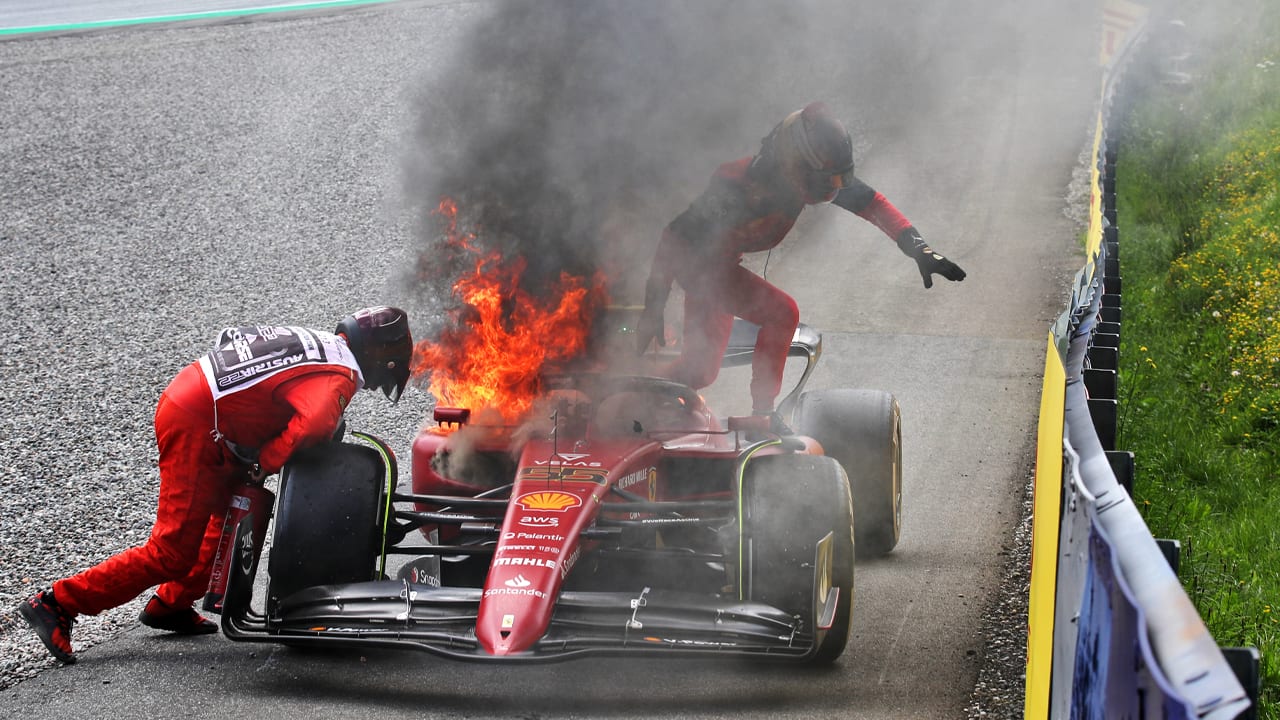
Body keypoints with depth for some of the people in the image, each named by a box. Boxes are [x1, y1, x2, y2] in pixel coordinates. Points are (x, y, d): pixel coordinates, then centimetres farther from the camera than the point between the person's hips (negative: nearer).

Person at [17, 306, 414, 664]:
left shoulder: (314, 340, 17)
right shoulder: (338, 379, -11)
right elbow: (312, 425, -30)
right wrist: (263, 464, -16)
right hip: (195, 427, -10)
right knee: (173, 553, -6)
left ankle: (171, 604, 27)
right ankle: (59, 602, -4)